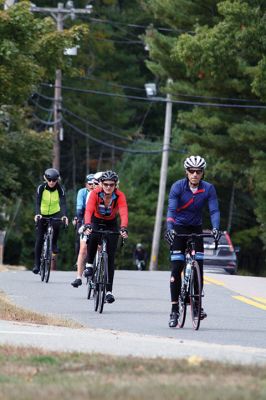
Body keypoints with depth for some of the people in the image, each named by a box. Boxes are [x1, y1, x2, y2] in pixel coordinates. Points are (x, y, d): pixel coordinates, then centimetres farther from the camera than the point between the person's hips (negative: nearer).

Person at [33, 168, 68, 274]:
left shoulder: (60, 189, -17)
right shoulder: (41, 188, -17)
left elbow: (63, 203, -28)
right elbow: (37, 202, -26)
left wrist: (64, 215, -46)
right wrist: (37, 214, -45)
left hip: (55, 213, 0)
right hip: (42, 214, 0)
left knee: (56, 225, -35)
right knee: (39, 240, -6)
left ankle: (54, 244, -7)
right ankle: (36, 264, 2)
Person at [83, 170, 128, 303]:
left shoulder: (120, 196, -23)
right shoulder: (95, 193, -24)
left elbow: (124, 213, -36)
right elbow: (88, 211, -36)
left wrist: (123, 228, -54)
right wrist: (87, 225, -54)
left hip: (111, 224, 1)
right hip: (96, 221, -1)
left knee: (110, 257, -7)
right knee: (93, 237, -36)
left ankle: (109, 291, -4)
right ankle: (89, 265, -14)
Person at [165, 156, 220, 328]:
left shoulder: (208, 188, -12)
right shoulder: (178, 186, -16)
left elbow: (214, 210, -18)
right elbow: (171, 209, -24)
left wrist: (215, 228, -36)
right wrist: (169, 228, -40)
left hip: (196, 229, 2)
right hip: (179, 229, -2)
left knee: (199, 267, -7)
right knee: (177, 268, -9)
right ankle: (174, 310, -8)